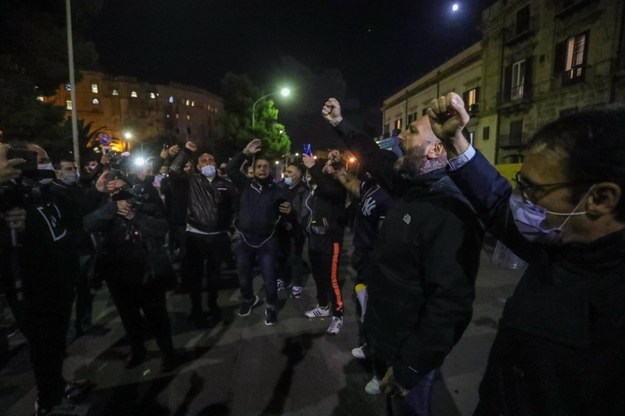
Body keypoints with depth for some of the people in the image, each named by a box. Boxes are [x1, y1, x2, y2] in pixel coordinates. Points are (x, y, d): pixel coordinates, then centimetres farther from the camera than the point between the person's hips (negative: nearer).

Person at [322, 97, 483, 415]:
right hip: (387, 336, 8)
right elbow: (375, 157, 17)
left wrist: (409, 367, -25)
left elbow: (451, 302, -32)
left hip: (408, 351, -8)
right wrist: (340, 124, 20)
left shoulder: (450, 211, -30)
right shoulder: (408, 184, -1)